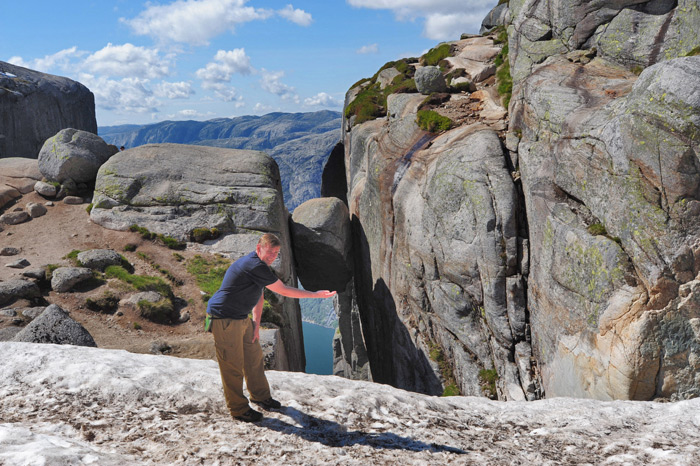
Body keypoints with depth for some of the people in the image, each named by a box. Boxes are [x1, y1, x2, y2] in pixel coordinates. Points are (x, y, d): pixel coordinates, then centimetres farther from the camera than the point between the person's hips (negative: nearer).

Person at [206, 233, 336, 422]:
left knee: (254, 356, 19)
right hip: (224, 319, -11)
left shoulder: (259, 265, 7)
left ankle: (260, 396, 37)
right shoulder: (255, 266, -26)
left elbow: (259, 295, 16)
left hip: (241, 318, 11)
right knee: (233, 364, -1)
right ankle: (238, 409, 12)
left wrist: (256, 324, 11)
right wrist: (316, 294, -16)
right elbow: (284, 291, -22)